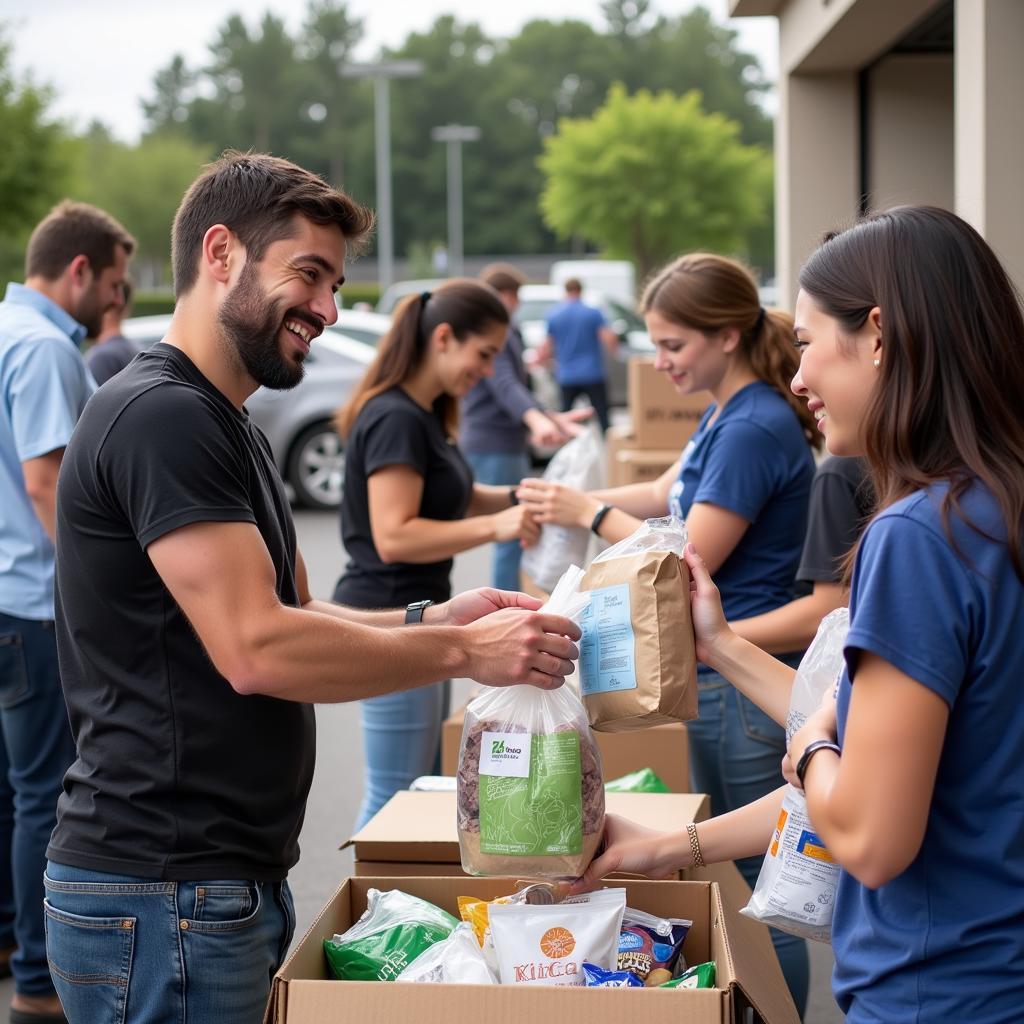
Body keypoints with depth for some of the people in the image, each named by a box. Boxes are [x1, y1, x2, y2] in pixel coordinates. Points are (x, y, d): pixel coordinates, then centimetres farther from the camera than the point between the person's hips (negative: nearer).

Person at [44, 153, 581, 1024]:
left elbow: (289, 615, 18)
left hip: (234, 878, 10)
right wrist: (464, 652, -16)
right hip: (161, 898, -10)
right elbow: (256, 649, -23)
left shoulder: (226, 425, 17)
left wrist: (428, 621, 1)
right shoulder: (160, 415, -16)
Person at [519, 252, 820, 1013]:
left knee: (755, 890, -1)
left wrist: (592, 514, -9)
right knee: (728, 872, 18)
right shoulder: (726, 415, 11)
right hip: (716, 672, 10)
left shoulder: (756, 428, -20)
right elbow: (667, 492, 25)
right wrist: (573, 500, 12)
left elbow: (692, 559, -19)